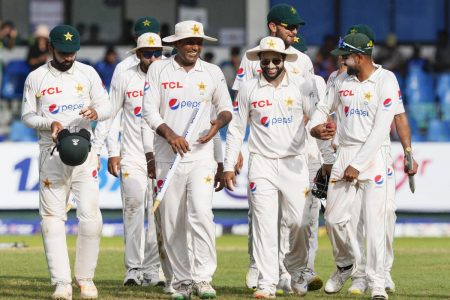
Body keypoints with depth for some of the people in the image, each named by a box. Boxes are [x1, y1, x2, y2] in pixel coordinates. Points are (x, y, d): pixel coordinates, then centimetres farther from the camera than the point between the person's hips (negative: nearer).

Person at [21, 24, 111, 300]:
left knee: (91, 216, -8)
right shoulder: (36, 78, 4)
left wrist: (96, 112, -17)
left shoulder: (88, 73, 7)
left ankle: (85, 278, 7)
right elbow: (27, 115, 6)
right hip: (51, 153, 0)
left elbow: (107, 107, 6)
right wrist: (49, 124, -13)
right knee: (52, 218, -4)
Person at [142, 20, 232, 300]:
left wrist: (219, 122, -7)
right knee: (172, 222, 1)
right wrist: (170, 134, -17)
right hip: (167, 158, 0)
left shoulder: (213, 73, 9)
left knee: (201, 213, -17)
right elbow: (149, 110, -1)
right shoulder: (158, 69, 4)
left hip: (201, 156, 0)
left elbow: (226, 108, 17)